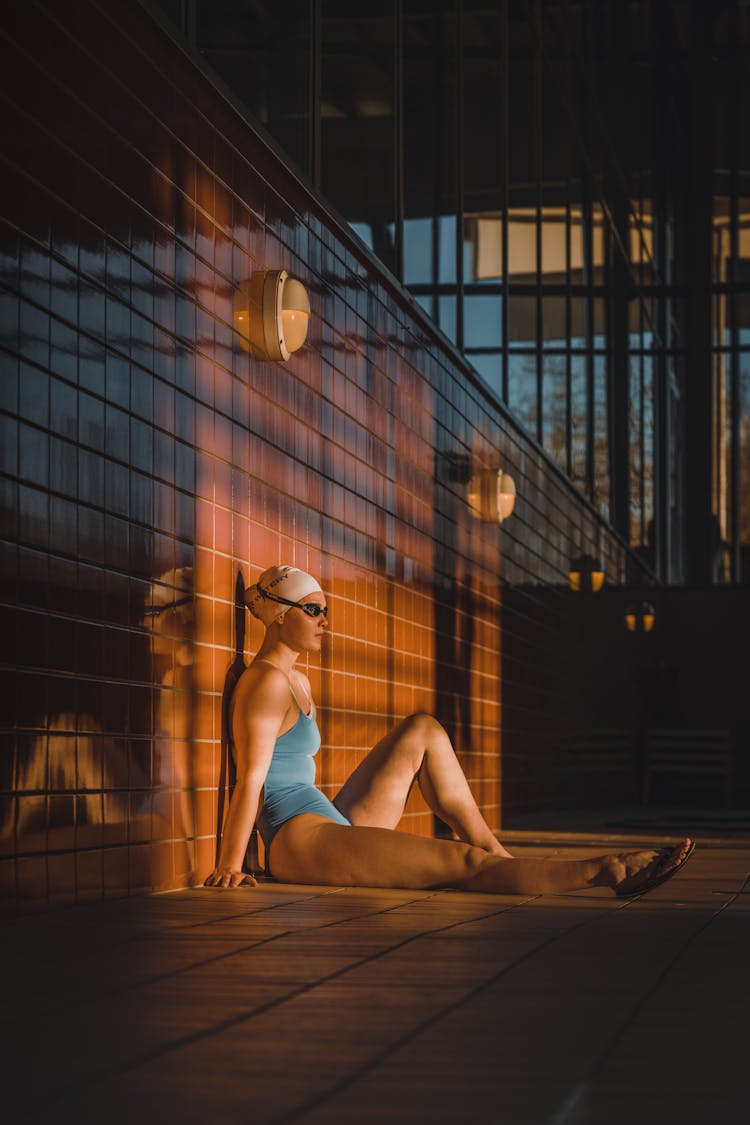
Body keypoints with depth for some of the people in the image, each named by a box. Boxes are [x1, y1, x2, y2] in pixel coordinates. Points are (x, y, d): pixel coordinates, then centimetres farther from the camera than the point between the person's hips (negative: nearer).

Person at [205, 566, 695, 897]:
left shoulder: (298, 682, 20)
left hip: (331, 829, 10)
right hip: (300, 843, -10)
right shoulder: (266, 683, -10)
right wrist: (229, 869, -20)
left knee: (423, 731, 8)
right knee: (465, 863, -17)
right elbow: (250, 781, -17)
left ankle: (498, 854, 0)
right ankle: (604, 871, -17)